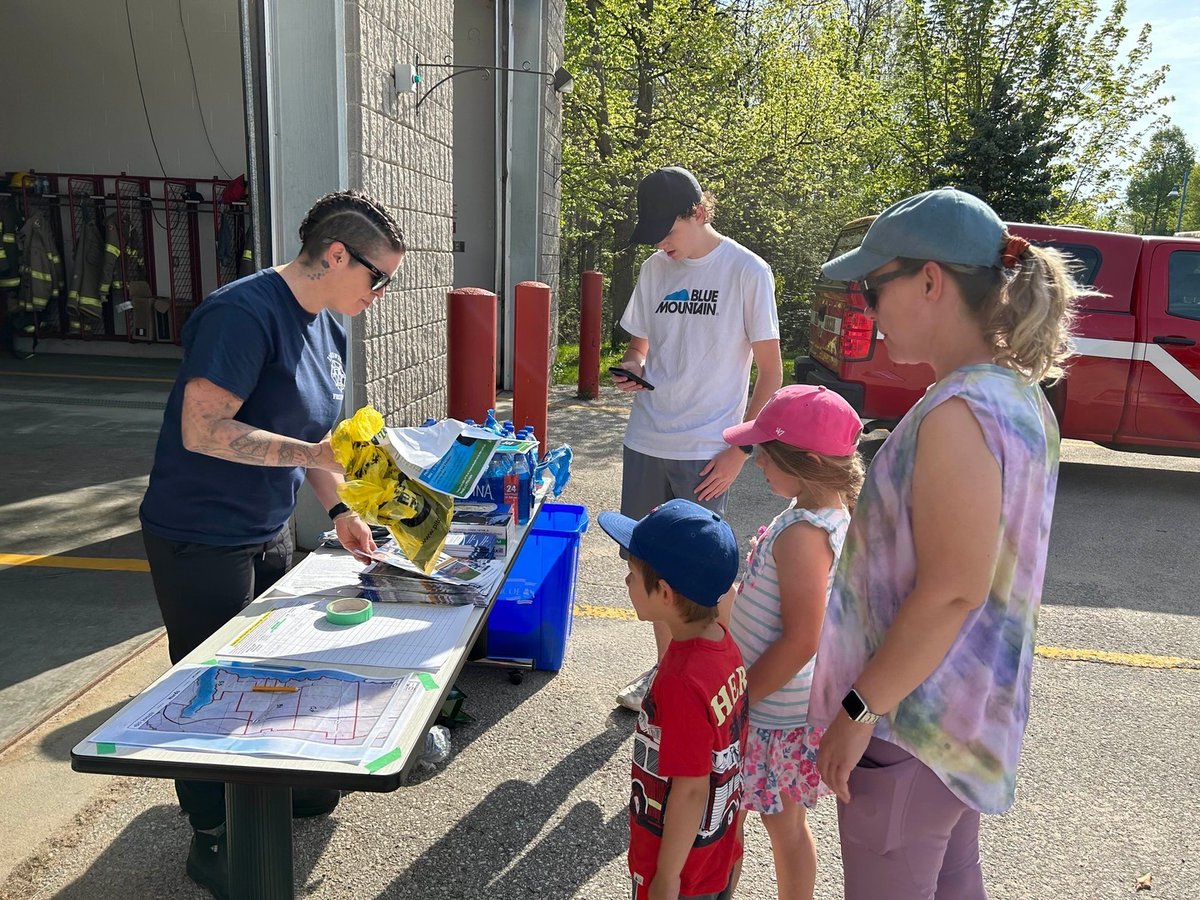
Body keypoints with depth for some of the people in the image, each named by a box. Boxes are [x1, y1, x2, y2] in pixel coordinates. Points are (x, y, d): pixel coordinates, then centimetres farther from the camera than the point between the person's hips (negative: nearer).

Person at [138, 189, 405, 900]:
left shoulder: (328, 329, 5)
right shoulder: (244, 313, -24)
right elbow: (202, 429, -29)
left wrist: (338, 509, 1)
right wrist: (314, 452, -33)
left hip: (269, 533, 8)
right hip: (200, 541, -8)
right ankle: (213, 837, 26)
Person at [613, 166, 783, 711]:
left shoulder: (747, 272, -7)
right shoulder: (655, 269, 8)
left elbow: (770, 373, -5)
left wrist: (738, 452, -10)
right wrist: (632, 369, -5)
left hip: (705, 454, -5)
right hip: (645, 442, 5)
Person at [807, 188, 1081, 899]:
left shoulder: (960, 412, -25)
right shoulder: (1022, 395, 5)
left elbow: (949, 591, -26)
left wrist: (859, 709, -18)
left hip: (913, 715, -9)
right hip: (977, 705, 9)